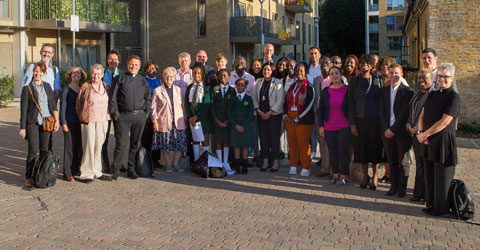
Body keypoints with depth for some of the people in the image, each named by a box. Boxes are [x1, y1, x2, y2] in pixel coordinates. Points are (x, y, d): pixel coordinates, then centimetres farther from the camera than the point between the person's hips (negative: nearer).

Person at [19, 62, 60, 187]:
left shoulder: (47, 86, 12)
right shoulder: (27, 88, 0)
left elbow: (53, 105, 12)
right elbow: (23, 109, -2)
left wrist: (56, 120, 0)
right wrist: (22, 127, -5)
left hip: (47, 122, 4)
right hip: (32, 122, -4)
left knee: (44, 150, 5)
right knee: (34, 150, -9)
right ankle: (28, 177, 1)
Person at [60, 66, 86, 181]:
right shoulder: (66, 90, -1)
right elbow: (62, 107, -3)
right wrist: (63, 123, -9)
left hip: (80, 122, 5)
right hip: (70, 122, -5)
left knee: (79, 146, 5)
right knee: (69, 147, -5)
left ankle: (75, 169, 18)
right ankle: (67, 173, 0)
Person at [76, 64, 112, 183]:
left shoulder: (105, 86, 11)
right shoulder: (85, 87, 0)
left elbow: (108, 103, 19)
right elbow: (78, 104, 5)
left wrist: (108, 115, 11)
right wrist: (82, 117, 3)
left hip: (102, 120, 4)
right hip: (88, 121, -4)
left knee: (99, 146, 8)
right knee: (89, 146, -4)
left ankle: (97, 171, 18)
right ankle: (86, 173, 3)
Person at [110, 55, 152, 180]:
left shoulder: (143, 80, 14)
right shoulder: (120, 78, 4)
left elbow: (148, 98, 18)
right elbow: (113, 98, 1)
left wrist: (146, 112, 7)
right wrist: (115, 113, -5)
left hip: (139, 115, 3)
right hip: (123, 115, -3)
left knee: (136, 144, 7)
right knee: (121, 144, -6)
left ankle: (131, 170, 17)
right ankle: (115, 171, 2)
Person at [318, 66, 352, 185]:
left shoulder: (348, 90, -1)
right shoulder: (326, 91, 7)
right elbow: (321, 109, 9)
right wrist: (321, 126, 4)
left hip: (344, 127, -3)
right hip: (329, 127, 3)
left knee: (343, 151, -2)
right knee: (332, 152, 6)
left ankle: (344, 176, 8)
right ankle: (335, 174, 17)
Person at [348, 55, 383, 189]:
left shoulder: (377, 81, 5)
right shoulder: (354, 81, 4)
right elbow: (351, 103, 2)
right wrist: (352, 123, -5)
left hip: (375, 120, 0)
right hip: (360, 120, 0)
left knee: (375, 148, 3)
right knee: (362, 148, 5)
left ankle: (374, 177, 17)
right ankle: (365, 175, 21)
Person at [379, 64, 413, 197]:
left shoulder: (407, 91, -5)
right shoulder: (383, 91, 10)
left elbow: (405, 113, -10)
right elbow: (381, 111, 6)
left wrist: (393, 129, -13)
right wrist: (386, 128, -5)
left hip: (401, 131, -4)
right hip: (387, 131, 4)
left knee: (403, 161, 6)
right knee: (391, 160, 10)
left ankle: (402, 188, 16)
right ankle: (394, 185, 20)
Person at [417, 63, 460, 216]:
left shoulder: (453, 97, -10)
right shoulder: (433, 95, 12)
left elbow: (445, 121, -18)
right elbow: (422, 115, 11)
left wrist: (425, 134, -14)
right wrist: (421, 132, -5)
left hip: (444, 141, -7)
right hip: (429, 141, 7)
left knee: (442, 175, 2)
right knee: (429, 173, 14)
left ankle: (442, 208, 15)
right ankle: (432, 203, 27)